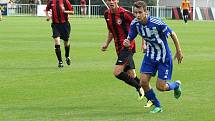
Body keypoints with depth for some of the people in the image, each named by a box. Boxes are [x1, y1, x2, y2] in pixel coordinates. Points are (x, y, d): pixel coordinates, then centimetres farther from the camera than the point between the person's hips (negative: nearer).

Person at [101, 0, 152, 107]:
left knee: (117, 72, -18)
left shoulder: (124, 13, -16)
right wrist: (106, 43, 13)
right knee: (131, 75, 7)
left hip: (128, 46, -8)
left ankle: (139, 88, 2)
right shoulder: (107, 14, 7)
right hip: (119, 48, 8)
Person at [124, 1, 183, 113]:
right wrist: (127, 42, -27)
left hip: (164, 57, -5)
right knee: (143, 82, -7)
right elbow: (130, 38, -1)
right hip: (150, 56, 5)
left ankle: (176, 85, 31)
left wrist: (179, 51, -7)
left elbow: (172, 34, -16)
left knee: (160, 86, -5)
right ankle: (157, 106, 14)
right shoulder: (135, 23, -12)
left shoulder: (156, 23, -29)